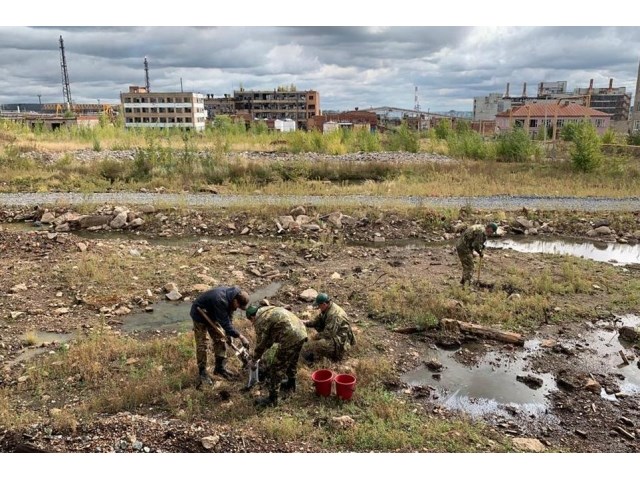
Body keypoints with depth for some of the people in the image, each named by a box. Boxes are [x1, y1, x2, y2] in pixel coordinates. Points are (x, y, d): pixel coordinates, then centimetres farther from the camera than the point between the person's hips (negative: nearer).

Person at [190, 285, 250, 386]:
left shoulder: (231, 296, -15)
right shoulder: (220, 300, -41)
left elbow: (229, 315, -2)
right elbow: (225, 323, -38)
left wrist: (229, 333, -8)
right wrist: (240, 336, -35)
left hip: (212, 315, 8)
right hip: (199, 314, -8)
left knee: (220, 339, 7)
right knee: (201, 344, -5)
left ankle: (220, 367, 18)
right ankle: (202, 373, 7)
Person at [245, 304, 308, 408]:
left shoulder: (260, 321, -3)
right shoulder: (269, 311, 24)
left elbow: (260, 344, 3)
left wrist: (254, 359, 19)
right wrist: (261, 351, 35)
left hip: (290, 338, -9)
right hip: (302, 331, 9)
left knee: (277, 368, 3)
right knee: (292, 361, 30)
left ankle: (272, 399, 12)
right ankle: (291, 385, 50)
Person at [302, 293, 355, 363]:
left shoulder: (334, 315, -30)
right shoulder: (327, 309, 1)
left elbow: (328, 333, -29)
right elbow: (317, 321, 11)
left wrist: (316, 337, -16)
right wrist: (306, 323, -4)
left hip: (340, 341, -11)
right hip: (333, 334, 11)